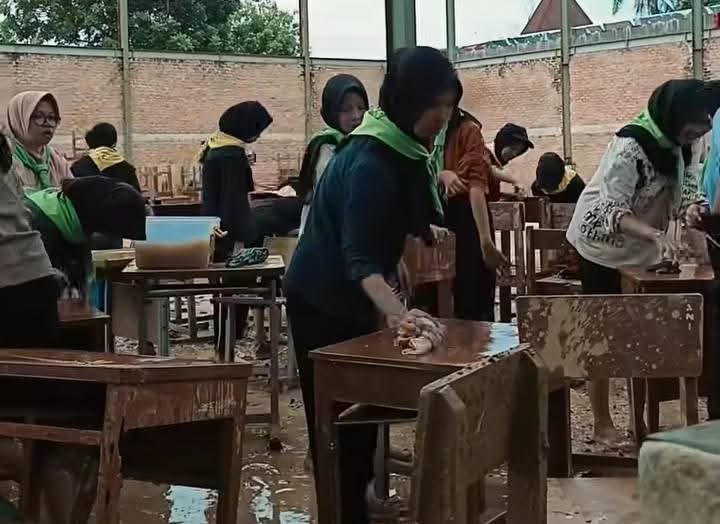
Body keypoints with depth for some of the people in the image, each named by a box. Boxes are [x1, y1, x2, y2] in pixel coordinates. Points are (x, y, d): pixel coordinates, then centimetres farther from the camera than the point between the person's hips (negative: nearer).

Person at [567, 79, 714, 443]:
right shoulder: (630, 145, -30)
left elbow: (686, 186, -1)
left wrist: (689, 209, -25)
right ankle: (602, 424, 6)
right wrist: (655, 235, -46)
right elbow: (612, 210, -33)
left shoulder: (686, 143, -7)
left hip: (644, 249, 7)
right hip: (604, 246, -7)